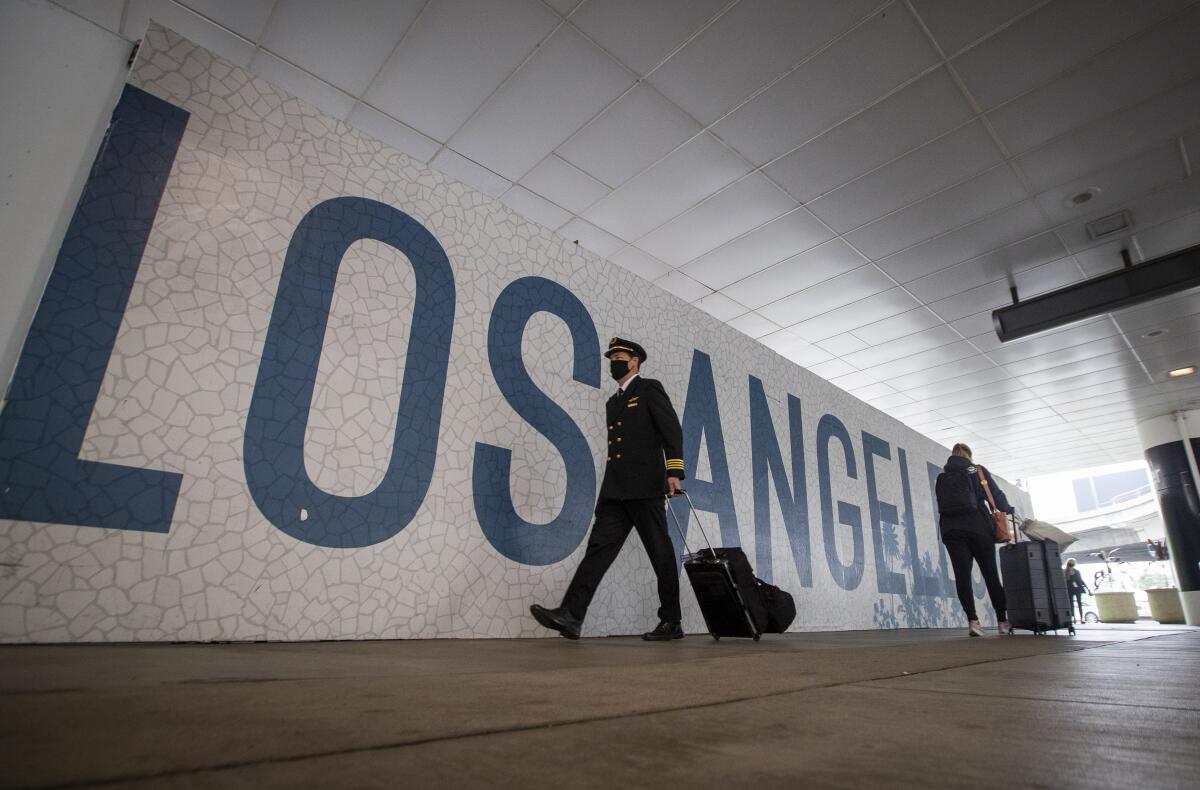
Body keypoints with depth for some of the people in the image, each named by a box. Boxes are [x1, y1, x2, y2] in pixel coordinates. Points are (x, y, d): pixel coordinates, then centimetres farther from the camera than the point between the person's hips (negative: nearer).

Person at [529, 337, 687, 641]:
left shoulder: (649, 389, 4)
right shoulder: (612, 402, 25)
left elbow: (672, 430, -6)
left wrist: (674, 471, -17)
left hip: (644, 486, -6)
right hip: (614, 491, 7)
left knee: (661, 553, 0)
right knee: (599, 547, -6)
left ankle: (671, 622, 10)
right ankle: (570, 615, -14)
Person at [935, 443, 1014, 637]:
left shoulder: (941, 478, 14)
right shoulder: (978, 471, 7)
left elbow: (942, 504, 10)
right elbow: (997, 495, 8)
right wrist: (1007, 510, 26)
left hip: (951, 530, 1)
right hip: (978, 527, -1)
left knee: (962, 575, -4)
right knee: (991, 574, 9)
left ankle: (972, 620, -14)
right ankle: (1003, 621, 18)